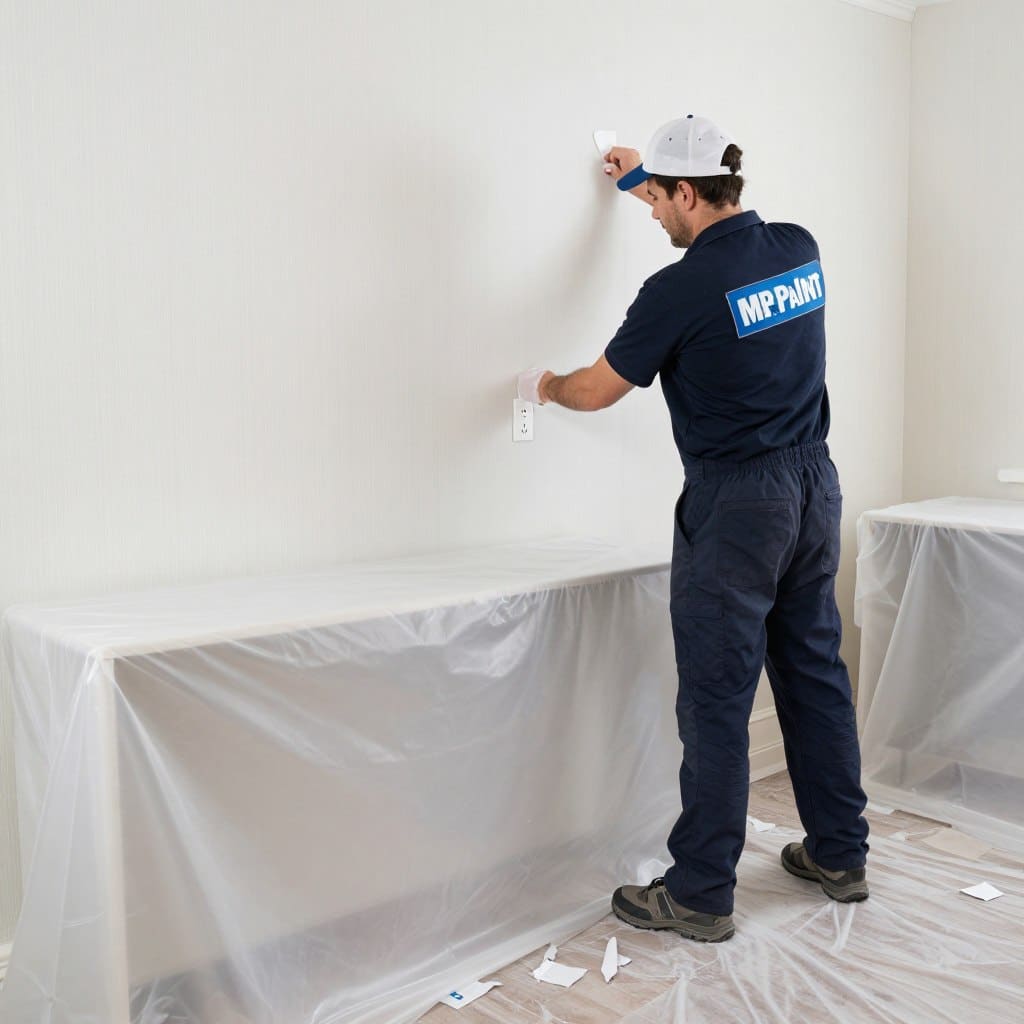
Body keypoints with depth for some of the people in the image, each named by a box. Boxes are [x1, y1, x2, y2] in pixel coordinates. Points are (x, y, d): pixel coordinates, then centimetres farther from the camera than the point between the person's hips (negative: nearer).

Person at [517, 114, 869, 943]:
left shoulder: (680, 290, -16)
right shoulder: (800, 249, 5)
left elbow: (599, 389, -4)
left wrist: (545, 387, 18)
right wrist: (643, 180, 38)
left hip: (735, 504, -7)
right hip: (816, 486, 8)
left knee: (717, 702, 0)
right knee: (816, 674, 16)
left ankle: (700, 896, 12)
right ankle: (840, 855, 30)